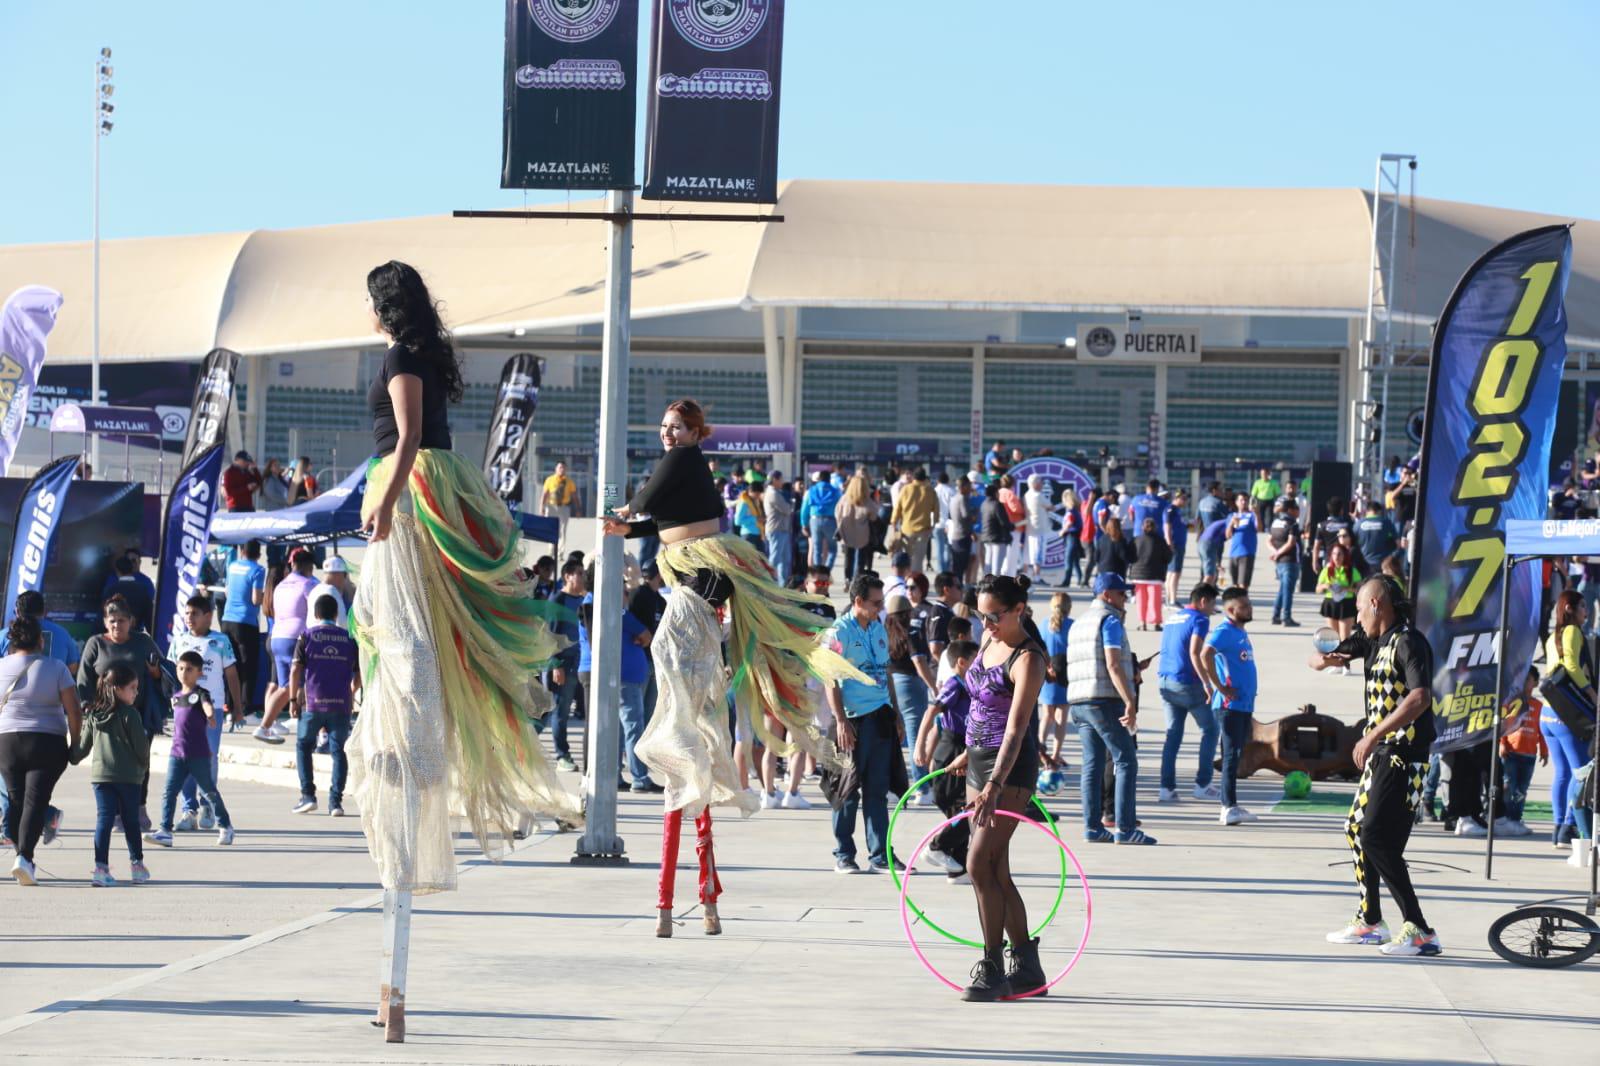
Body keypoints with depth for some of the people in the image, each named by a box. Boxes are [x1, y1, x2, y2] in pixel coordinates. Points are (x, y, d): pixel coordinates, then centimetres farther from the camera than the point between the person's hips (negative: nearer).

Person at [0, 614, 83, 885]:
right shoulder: (55, 668, -4)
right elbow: (74, 712, -6)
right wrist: (73, 745, 5)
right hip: (48, 742, -2)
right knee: (36, 800, -6)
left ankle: (23, 858, 14)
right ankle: (24, 857, -21)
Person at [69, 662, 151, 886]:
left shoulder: (93, 715, 6)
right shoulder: (130, 715, -9)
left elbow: (83, 745, 11)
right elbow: (141, 745, -8)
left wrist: (73, 759, 30)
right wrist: (144, 766, 10)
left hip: (99, 774, 4)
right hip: (127, 775, -3)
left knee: (104, 819, 0)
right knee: (130, 820, 10)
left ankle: (100, 867, -10)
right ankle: (136, 864, 19)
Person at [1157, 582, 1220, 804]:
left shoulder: (1174, 618, 17)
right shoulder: (1199, 619, -8)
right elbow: (1194, 653, -19)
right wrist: (1206, 683, -20)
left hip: (1165, 682, 7)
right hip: (1187, 683, -7)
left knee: (1173, 734, 10)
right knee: (1209, 730, 6)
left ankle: (1167, 788, 4)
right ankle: (1203, 784, 3)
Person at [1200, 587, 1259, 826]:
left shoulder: (1241, 633, 17)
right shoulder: (1224, 632, -13)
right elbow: (1205, 655, -29)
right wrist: (1219, 687, -23)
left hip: (1244, 705, 9)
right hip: (1229, 705, -9)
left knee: (1236, 755, 11)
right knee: (1232, 755, -10)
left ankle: (1229, 806, 16)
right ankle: (1229, 808, -12)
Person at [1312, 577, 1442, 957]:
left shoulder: (1408, 643, -16)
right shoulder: (1373, 639, 13)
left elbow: (1420, 697, -31)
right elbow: (1321, 658, 21)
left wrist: (1373, 736, -34)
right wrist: (1323, 658, -6)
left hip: (1404, 757, -10)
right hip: (1381, 755, 10)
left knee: (1376, 837, -18)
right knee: (1357, 830, 20)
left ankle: (1420, 930, -20)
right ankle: (1369, 922, 33)